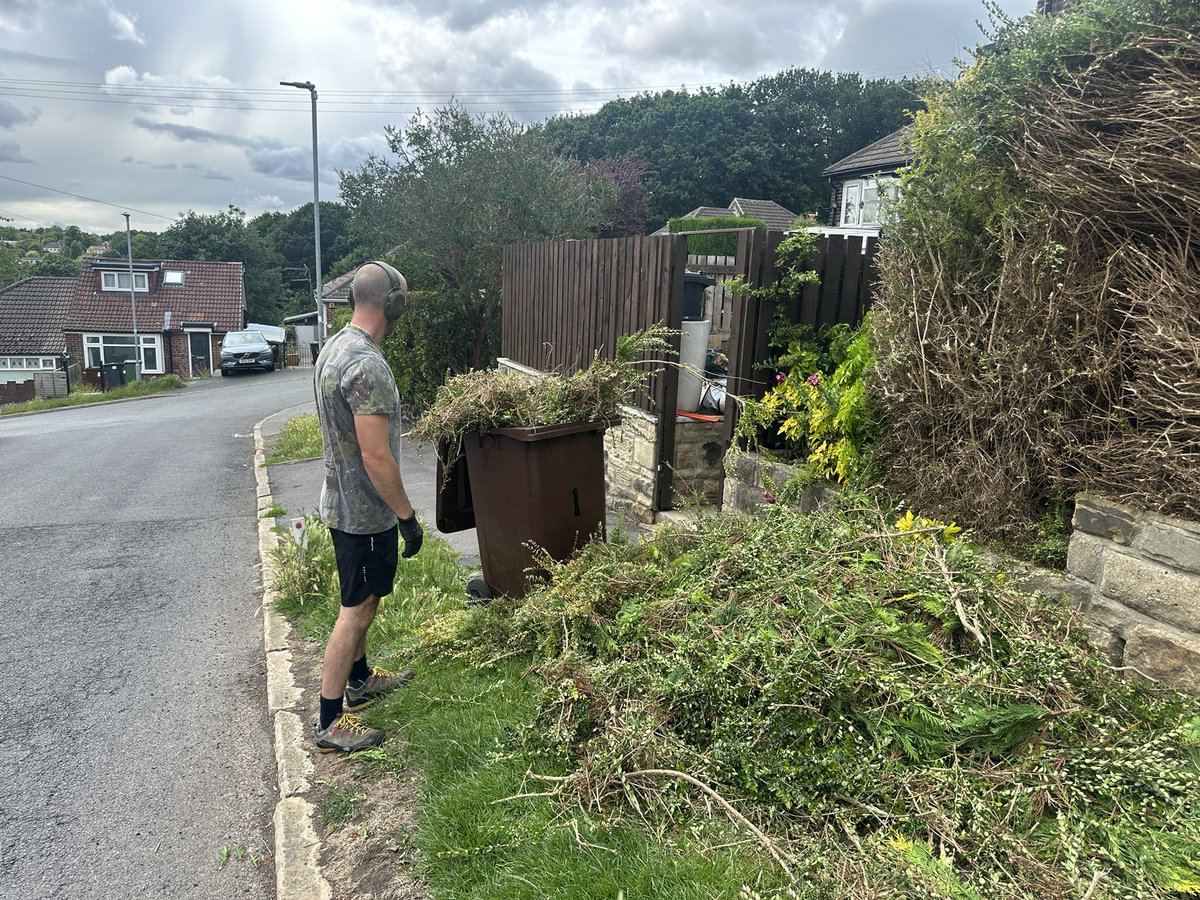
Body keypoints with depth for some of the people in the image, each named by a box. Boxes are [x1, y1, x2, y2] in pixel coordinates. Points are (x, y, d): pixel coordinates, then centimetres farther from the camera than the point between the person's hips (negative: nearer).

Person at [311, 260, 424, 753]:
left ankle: (360, 679, 42)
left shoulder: (333, 347, 6)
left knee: (362, 601, 24)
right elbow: (376, 457, -27)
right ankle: (329, 722, 12)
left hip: (341, 502, 10)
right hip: (365, 511, -10)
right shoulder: (368, 365, -26)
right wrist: (407, 516, -17)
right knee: (357, 610, 1)